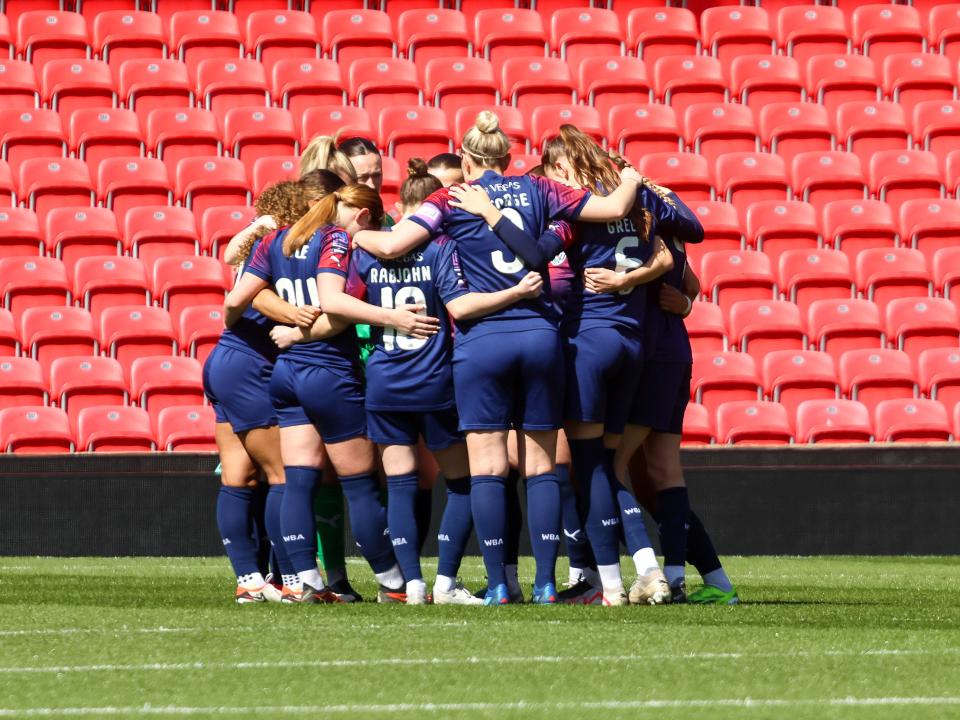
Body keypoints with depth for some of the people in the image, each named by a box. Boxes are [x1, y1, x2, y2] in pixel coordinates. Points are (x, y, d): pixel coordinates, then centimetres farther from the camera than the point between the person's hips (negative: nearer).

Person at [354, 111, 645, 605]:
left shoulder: (452, 199, 3)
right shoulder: (537, 191, 9)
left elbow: (391, 245, -7)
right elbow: (614, 209, 9)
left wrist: (355, 234, 14)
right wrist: (631, 181, 31)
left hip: (482, 338, -2)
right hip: (540, 335, 2)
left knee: (487, 466, 1)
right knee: (540, 464, 6)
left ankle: (497, 583, -4)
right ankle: (545, 582, 1)